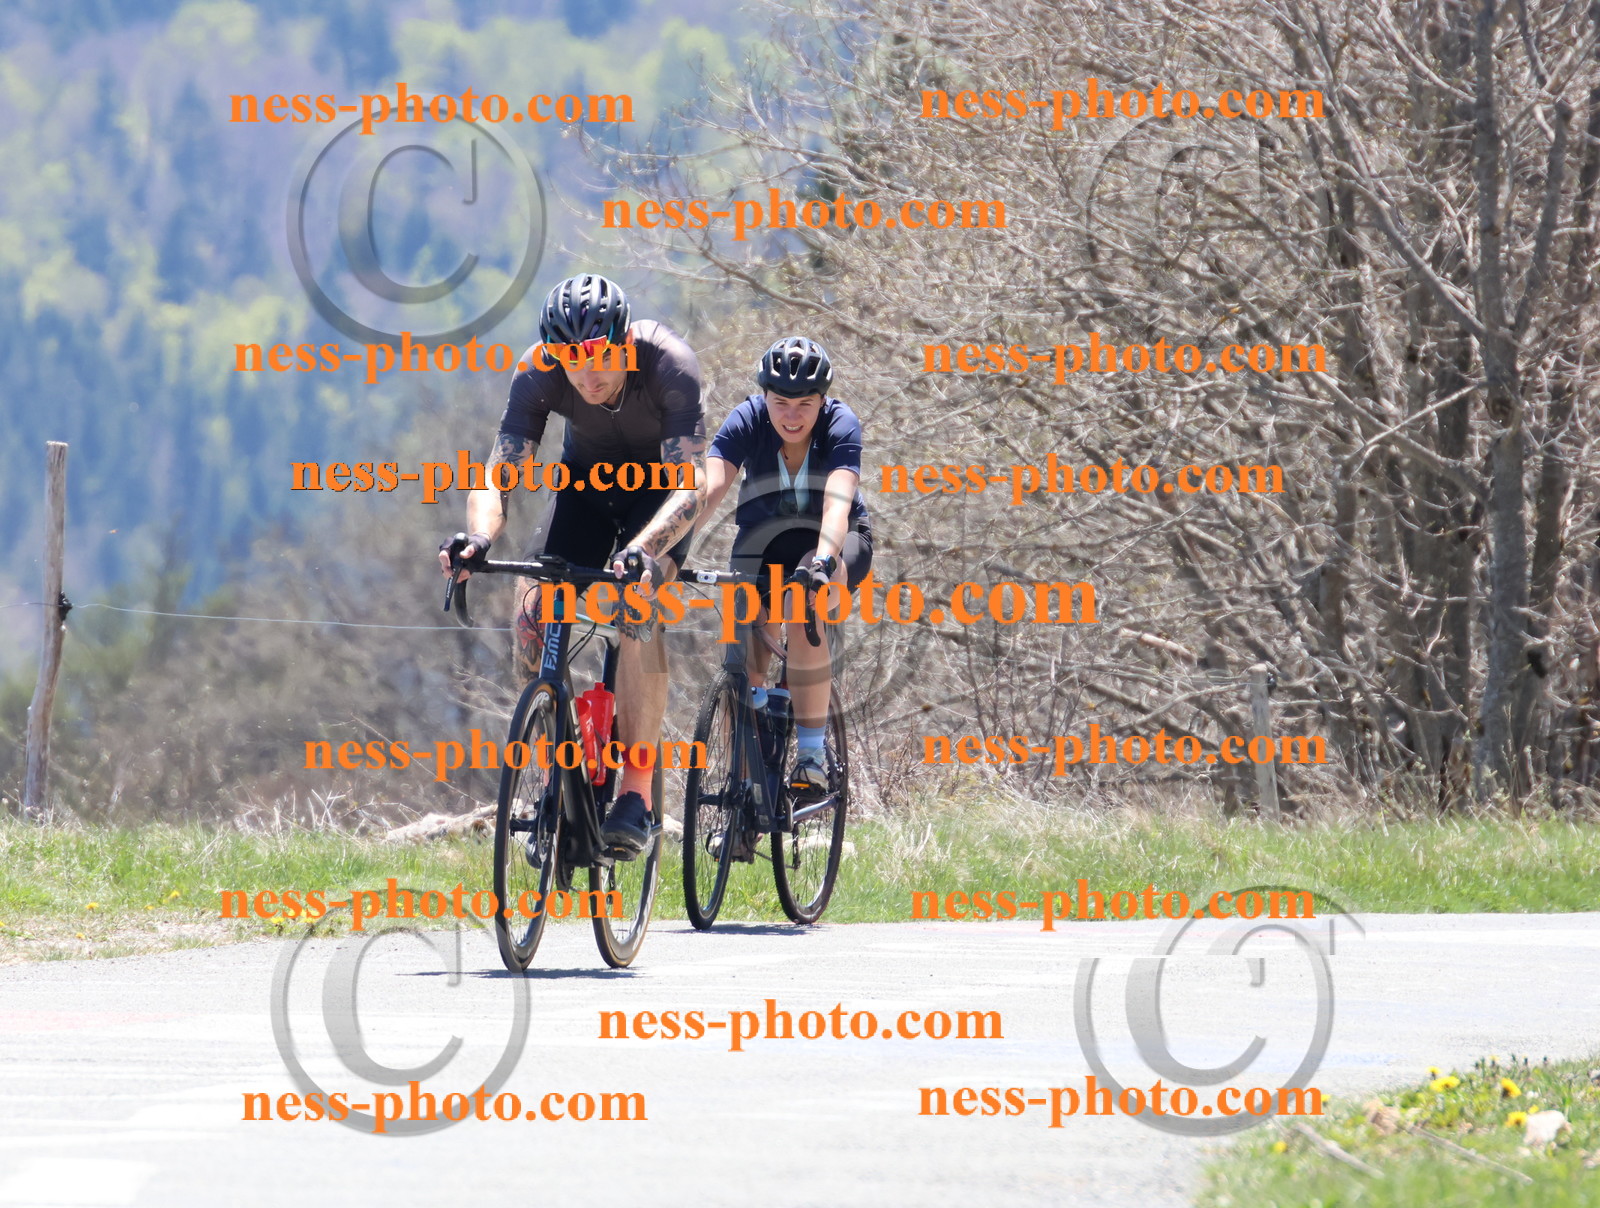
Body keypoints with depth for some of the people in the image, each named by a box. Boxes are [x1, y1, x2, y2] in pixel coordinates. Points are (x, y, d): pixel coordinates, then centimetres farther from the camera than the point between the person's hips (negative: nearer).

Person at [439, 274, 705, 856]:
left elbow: (689, 485, -41)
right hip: (587, 480, 3)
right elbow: (500, 473, -31)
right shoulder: (538, 373, -28)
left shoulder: (669, 365, -36)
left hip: (661, 484, -3)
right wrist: (479, 538, -53)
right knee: (536, 613, -16)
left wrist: (644, 551, -59)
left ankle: (636, 789, -24)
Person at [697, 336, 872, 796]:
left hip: (835, 542, -3)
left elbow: (837, 501, -40)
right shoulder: (747, 421, -21)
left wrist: (822, 561, -59)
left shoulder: (841, 425, -25)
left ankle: (811, 755, -27)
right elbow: (708, 490, -34)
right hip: (764, 541, 3)